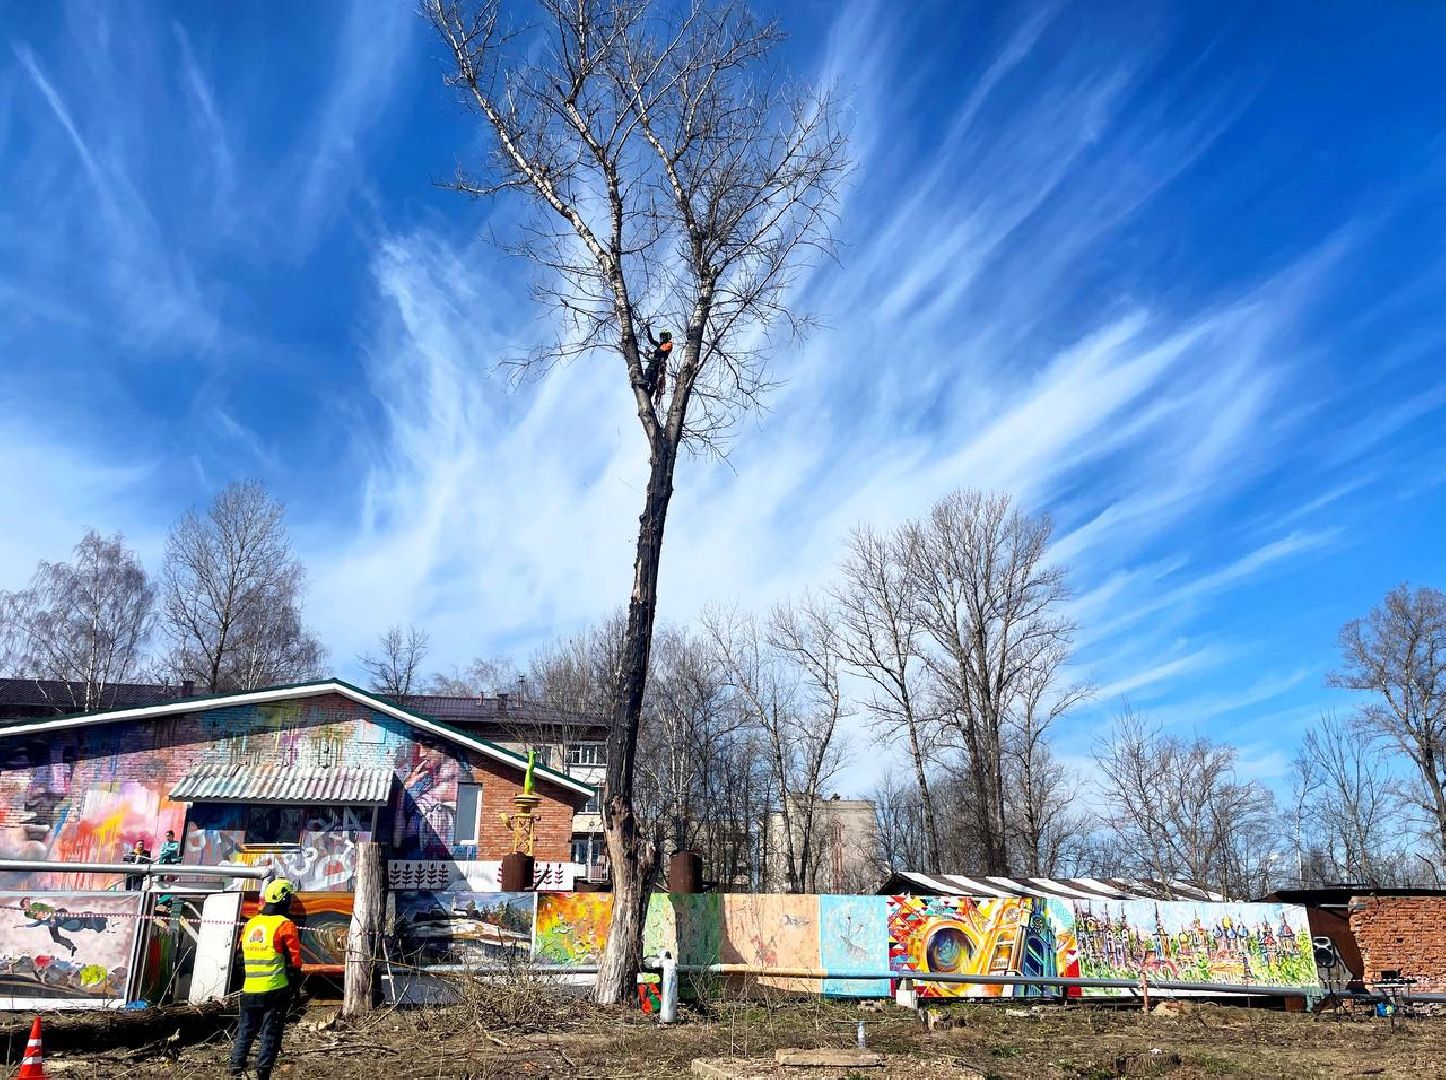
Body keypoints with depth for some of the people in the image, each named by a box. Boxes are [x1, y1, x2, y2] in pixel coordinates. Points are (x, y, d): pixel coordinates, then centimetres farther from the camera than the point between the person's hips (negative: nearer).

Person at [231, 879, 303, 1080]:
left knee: (245, 1030, 16)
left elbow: (243, 953, 17)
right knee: (270, 1033, 2)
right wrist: (295, 979, 6)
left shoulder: (249, 924, 9)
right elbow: (294, 958, -9)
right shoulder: (285, 925, -10)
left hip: (250, 990, 5)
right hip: (275, 990, -5)